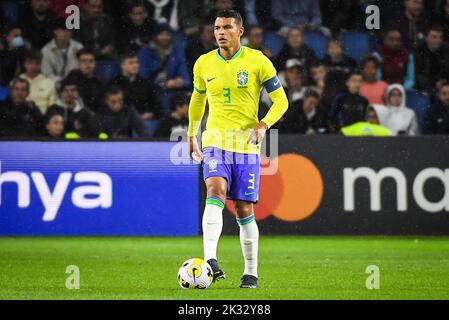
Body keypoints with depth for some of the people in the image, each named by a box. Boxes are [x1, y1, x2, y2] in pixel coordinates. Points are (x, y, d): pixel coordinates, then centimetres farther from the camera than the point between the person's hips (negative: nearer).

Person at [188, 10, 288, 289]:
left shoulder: (257, 61, -3)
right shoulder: (204, 64, 7)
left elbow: (281, 100, 0)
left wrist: (263, 125, -16)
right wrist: (192, 135, 26)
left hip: (247, 146, -1)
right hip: (214, 142, 1)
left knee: (245, 210, 3)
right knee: (216, 192, -24)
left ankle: (251, 272, 17)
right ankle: (210, 260, -37)